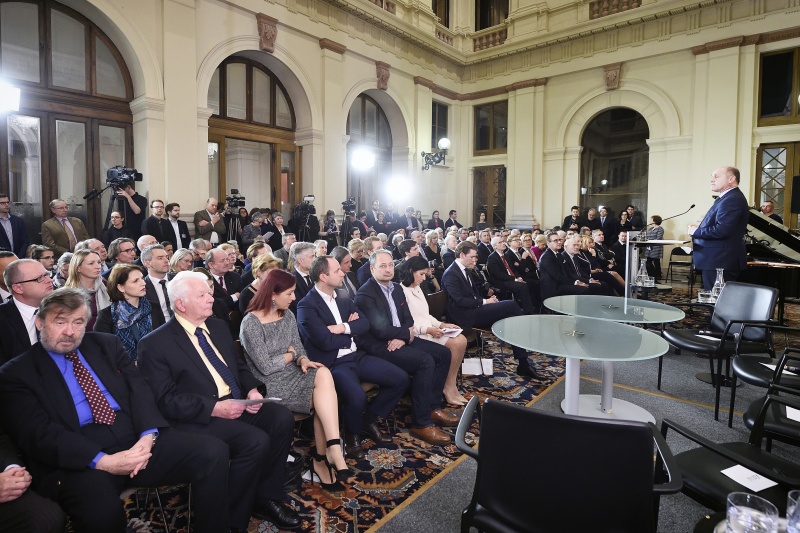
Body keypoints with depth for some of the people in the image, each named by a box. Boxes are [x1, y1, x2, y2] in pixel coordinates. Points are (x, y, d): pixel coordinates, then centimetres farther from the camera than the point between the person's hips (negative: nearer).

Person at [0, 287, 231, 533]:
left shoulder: (106, 344, 15)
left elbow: (138, 389, 7)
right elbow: (39, 434, -7)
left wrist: (148, 436, -13)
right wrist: (102, 461, -20)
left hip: (136, 439, 4)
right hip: (80, 459, -3)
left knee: (213, 452, -19)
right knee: (102, 511, -37)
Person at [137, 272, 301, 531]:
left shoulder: (218, 326, 12)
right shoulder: (155, 344, -8)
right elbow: (165, 401, -14)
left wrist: (252, 389, -2)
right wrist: (214, 408, -22)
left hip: (236, 403, 7)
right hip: (198, 418, -6)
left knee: (282, 418, -17)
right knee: (256, 441, -27)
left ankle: (265, 498, 0)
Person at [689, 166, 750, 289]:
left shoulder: (733, 199, -16)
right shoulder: (727, 197, 18)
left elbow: (722, 230, -25)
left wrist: (696, 231, -13)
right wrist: (700, 227, 6)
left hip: (720, 263, -11)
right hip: (718, 261, 11)